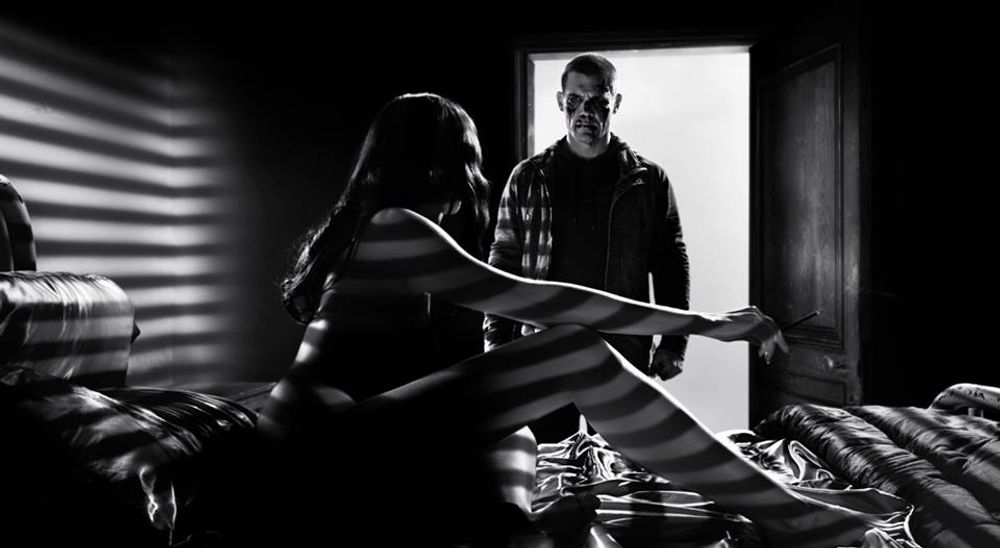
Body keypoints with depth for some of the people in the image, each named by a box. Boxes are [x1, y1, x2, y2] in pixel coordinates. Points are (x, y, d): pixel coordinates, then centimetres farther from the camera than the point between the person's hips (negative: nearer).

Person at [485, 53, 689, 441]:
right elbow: (504, 263, 7)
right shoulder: (528, 179, 5)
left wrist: (673, 342, 0)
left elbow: (671, 264, 6)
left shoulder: (648, 180, 4)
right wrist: (496, 340, 1)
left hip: (624, 355, 0)